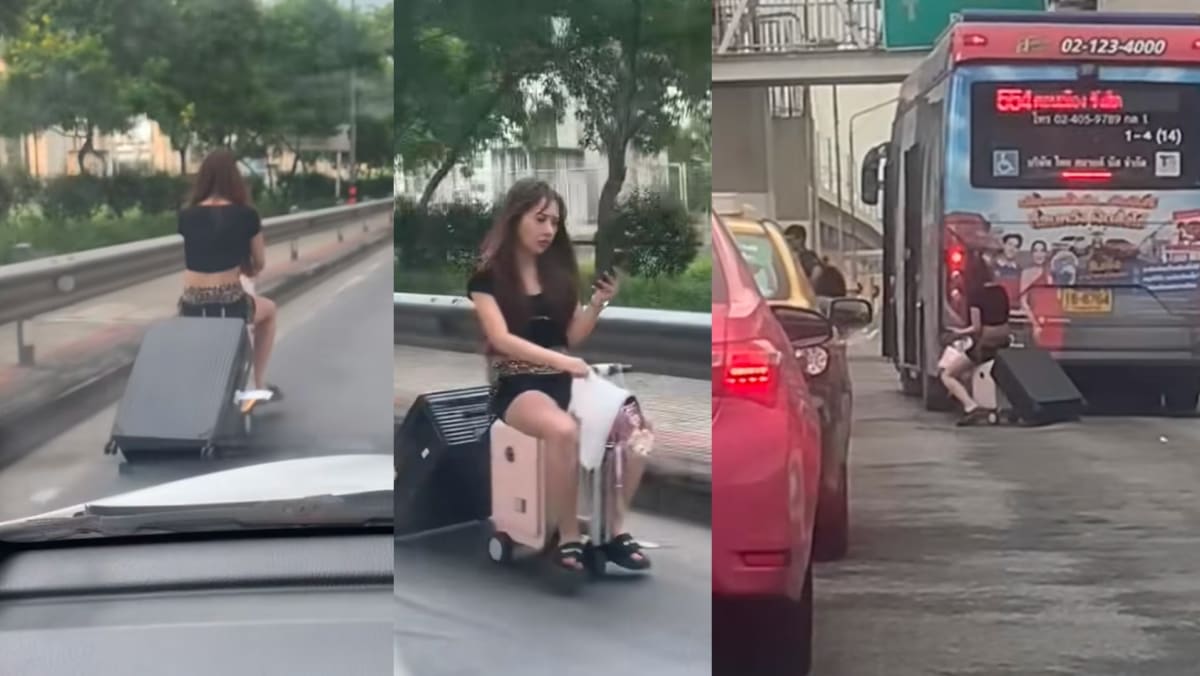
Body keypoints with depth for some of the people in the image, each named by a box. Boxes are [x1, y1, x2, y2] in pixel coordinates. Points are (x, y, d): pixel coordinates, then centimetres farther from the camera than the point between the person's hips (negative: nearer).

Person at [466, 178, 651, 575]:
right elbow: (501, 339, -15)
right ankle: (568, 539, -24)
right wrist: (562, 360, -26)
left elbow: (573, 337, 11)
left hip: (564, 380, 5)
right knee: (564, 431, -38)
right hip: (517, 386, -5)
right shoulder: (488, 277, -3)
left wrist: (598, 304, -8)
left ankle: (614, 531, -13)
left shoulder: (560, 271, 11)